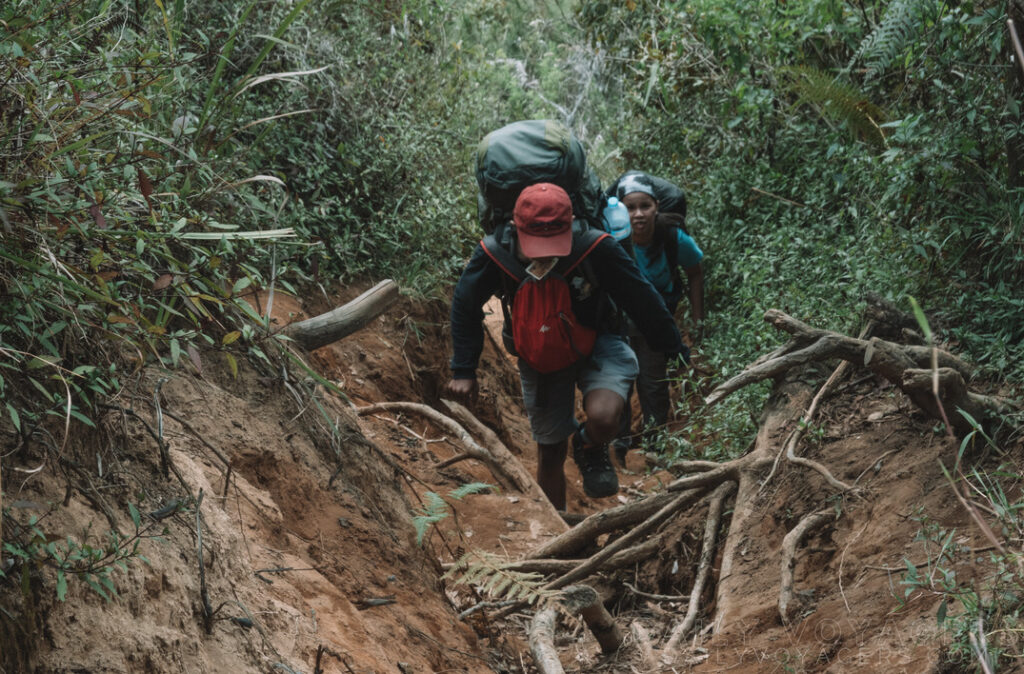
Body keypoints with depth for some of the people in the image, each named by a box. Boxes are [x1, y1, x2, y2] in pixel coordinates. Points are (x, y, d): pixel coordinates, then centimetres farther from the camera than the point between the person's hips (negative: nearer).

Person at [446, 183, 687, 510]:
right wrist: (464, 370, -4)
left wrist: (673, 350, -1)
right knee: (550, 450, 12)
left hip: (597, 346, -2)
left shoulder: (597, 248, -32)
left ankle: (590, 449, 6)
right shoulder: (494, 253, -27)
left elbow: (642, 300, -15)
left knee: (603, 418, -31)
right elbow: (465, 306, -6)